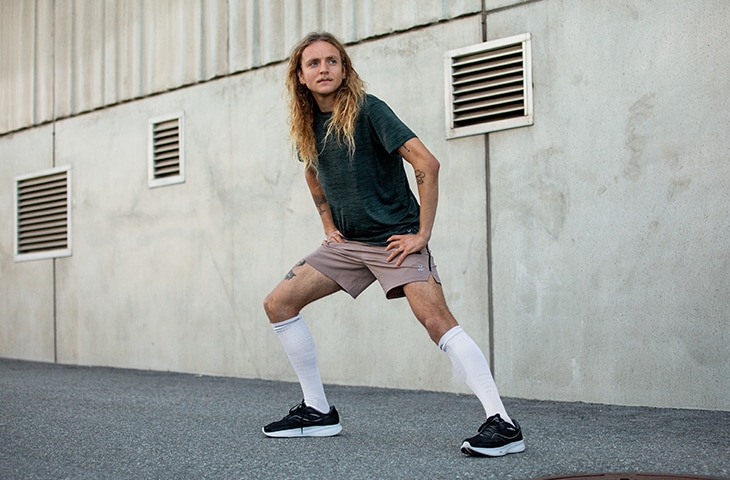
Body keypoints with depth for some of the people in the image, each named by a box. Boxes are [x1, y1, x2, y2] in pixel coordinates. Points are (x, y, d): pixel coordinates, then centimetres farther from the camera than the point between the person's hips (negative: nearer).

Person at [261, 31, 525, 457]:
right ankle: (318, 412, 14)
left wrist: (423, 233, -19)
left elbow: (426, 164, -20)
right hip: (347, 243, 8)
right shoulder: (308, 125, 8)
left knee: (436, 319, -24)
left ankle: (503, 425, -24)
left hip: (394, 238, -8)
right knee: (278, 304, 4)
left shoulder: (367, 110, -13)